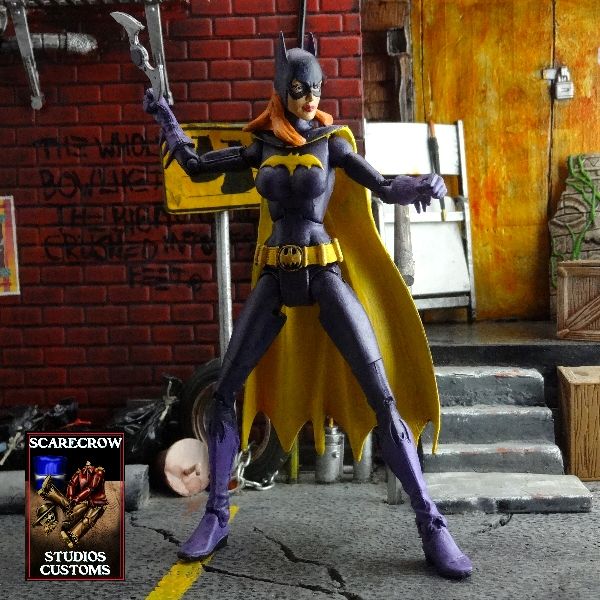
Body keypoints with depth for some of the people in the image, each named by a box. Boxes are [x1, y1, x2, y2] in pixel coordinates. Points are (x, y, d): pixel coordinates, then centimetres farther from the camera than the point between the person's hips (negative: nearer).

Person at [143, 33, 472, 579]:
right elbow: (197, 166, 20)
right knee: (224, 393, -1)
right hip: (275, 281, 3)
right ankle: (216, 517, 13)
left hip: (325, 276, -3)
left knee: (382, 399, -10)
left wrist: (423, 185, -19)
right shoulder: (263, 146, 11)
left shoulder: (332, 141, 3)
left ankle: (431, 525, -3)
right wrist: (165, 118, 20)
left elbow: (386, 189, 0)